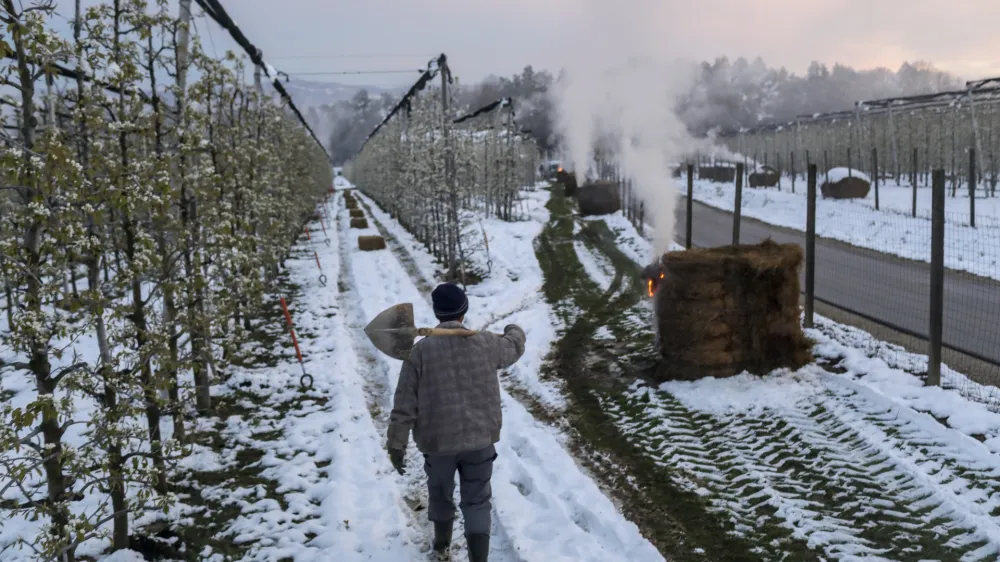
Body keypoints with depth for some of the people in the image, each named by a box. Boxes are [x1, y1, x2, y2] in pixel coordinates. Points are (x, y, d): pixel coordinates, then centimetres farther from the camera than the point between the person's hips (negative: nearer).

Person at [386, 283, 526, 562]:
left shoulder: (420, 350, -10)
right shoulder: (485, 344, -5)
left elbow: (404, 404, -10)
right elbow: (514, 347, 18)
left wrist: (396, 444, -1)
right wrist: (514, 330, 42)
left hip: (437, 440, 0)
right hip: (480, 438, 0)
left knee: (440, 494, 24)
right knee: (477, 502, 10)